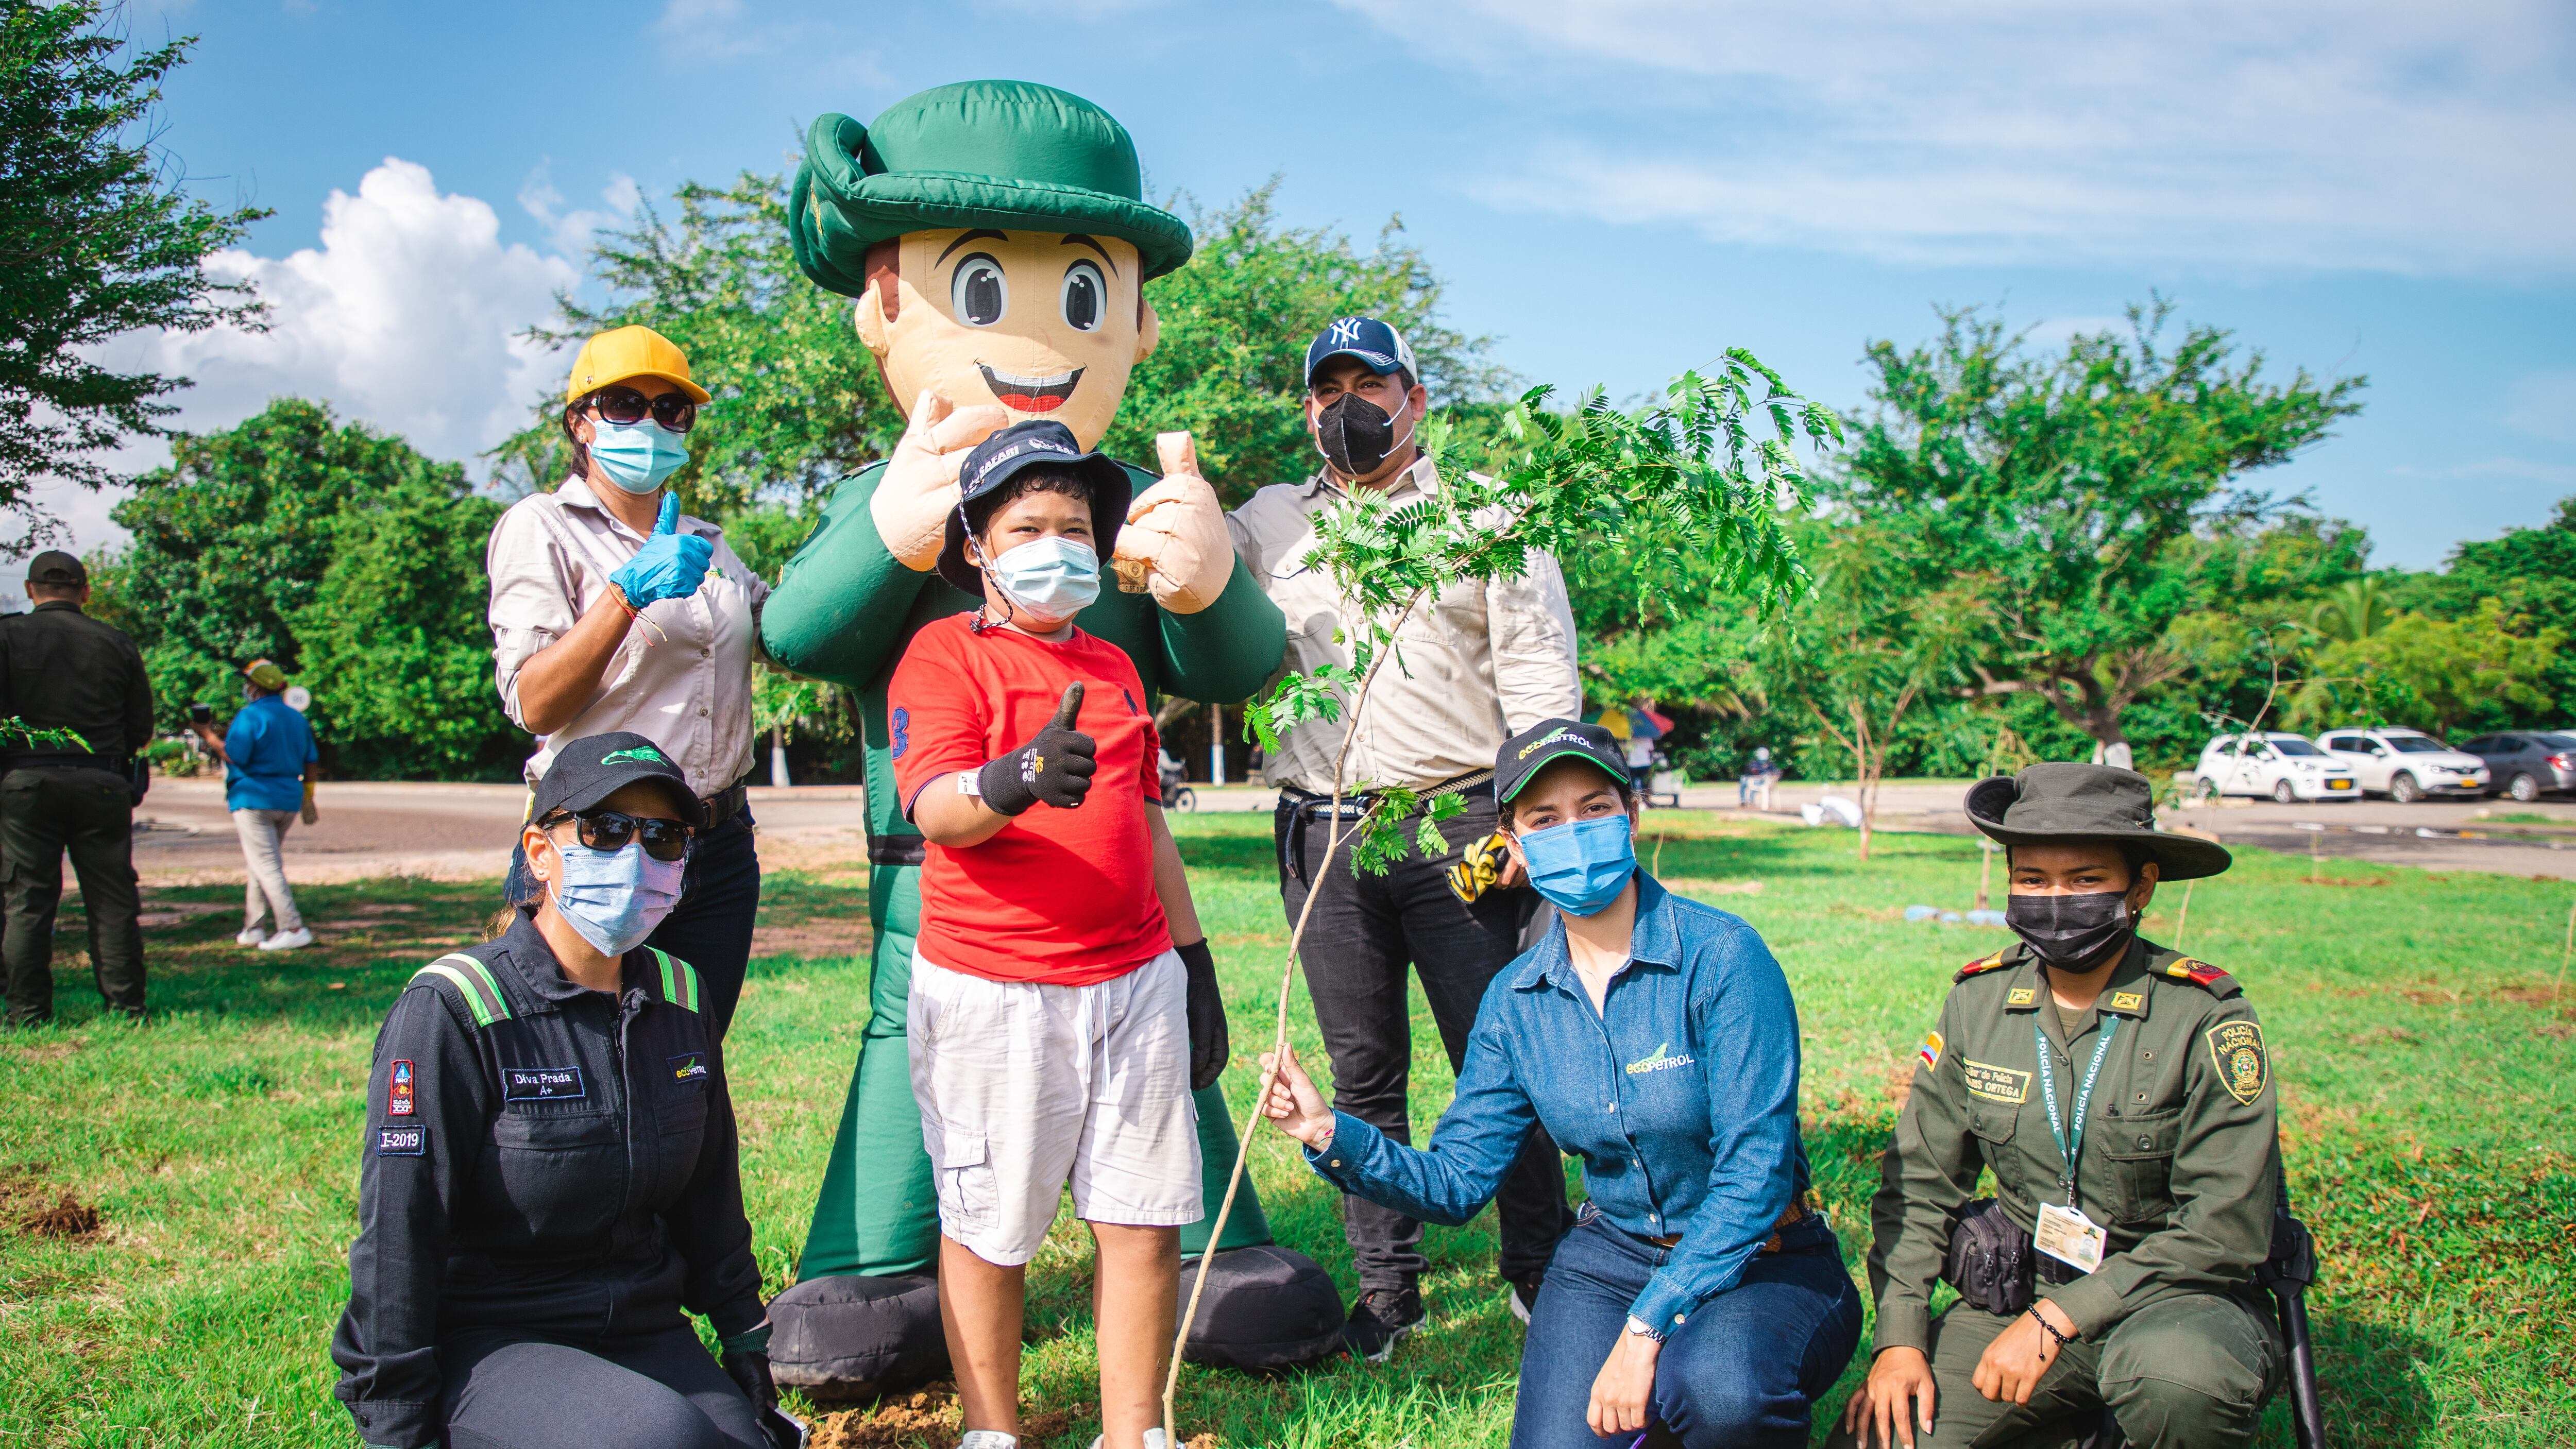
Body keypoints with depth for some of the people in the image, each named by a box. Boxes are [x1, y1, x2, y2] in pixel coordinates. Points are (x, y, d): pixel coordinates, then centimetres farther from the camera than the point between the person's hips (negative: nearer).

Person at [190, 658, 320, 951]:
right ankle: (253, 929, 21)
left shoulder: (250, 716, -10)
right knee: (267, 864, 17)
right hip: (289, 801, 8)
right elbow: (309, 762, 15)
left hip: (254, 799, -8)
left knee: (267, 866, -8)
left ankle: (293, 929, -15)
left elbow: (234, 756, -17)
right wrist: (308, 800, 22)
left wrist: (209, 736, -2)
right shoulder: (297, 718, 12)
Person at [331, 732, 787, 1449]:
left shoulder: (680, 997, 5)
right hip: (485, 1343, -6)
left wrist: (744, 1337, 19)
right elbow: (397, 1240, -14)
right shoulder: (450, 1011, -15)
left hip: (643, 1332, 6)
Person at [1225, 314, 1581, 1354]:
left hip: (1458, 823, -2)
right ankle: (1386, 1288, 18)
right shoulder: (1268, 523, 17)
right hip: (1322, 833, 2)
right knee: (1362, 1070, 8)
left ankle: (1540, 1269, 15)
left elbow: (1538, 670, 4)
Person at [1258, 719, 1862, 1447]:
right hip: (1611, 1256, 4)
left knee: (1720, 1390, -35)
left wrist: (1645, 1331, -24)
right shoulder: (1516, 1000, 0)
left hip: (1765, 1260, -4)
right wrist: (1331, 1134, -14)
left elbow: (1755, 1174, -19)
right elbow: (1459, 1181, 3)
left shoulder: (1721, 957, -16)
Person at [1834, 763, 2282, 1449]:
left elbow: (2225, 1230, -14)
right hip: (2019, 1290, 4)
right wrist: (1900, 1339, -5)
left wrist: (2057, 1319, -20)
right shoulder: (1979, 1000, 1)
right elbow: (1919, 1182, 6)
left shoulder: (2207, 1019, -12)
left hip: (2175, 1295, -4)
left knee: (2180, 1378, -38)